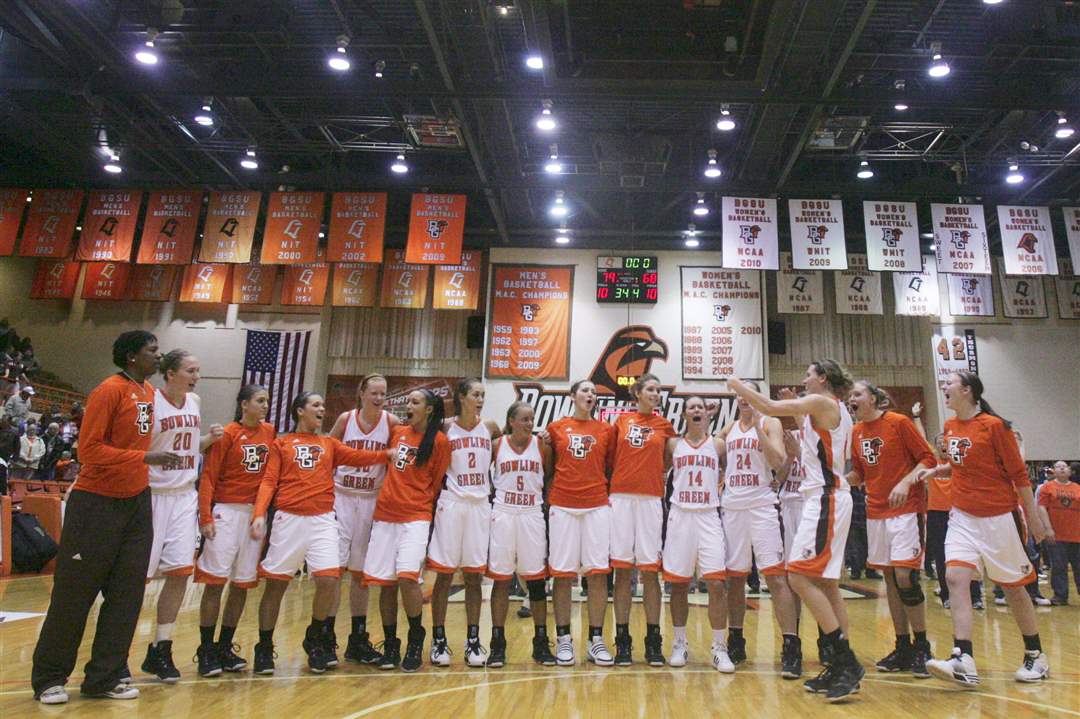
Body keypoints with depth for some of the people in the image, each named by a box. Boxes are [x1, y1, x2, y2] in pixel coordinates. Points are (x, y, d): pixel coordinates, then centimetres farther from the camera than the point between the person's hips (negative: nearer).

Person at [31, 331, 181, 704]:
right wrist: (145, 457, -24)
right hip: (96, 504, -7)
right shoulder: (109, 391, -14)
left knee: (126, 594, 8)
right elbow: (89, 449, -18)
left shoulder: (149, 392, 9)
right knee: (74, 594, 4)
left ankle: (105, 677, 19)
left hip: (136, 502, 7)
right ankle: (49, 678, 21)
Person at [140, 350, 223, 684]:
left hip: (185, 496, 6)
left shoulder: (194, 402, 10)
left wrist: (209, 439, 2)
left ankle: (160, 650, 15)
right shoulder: (149, 402, -11)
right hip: (153, 495, -6)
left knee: (180, 573, 4)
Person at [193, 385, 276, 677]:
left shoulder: (270, 432, 7)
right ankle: (206, 650, 10)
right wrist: (205, 517, -14)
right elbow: (208, 476, -8)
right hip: (227, 511, -5)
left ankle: (225, 647, 20)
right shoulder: (228, 433, -6)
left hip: (257, 513, 5)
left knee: (243, 583, 9)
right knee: (216, 580, -2)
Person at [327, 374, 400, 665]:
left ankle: (358, 640, 20)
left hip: (371, 501, 1)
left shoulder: (392, 423, -2)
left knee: (361, 572, 10)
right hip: (341, 497, -1)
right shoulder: (346, 419, -2)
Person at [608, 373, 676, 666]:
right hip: (620, 497, 0)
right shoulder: (622, 420, 9)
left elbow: (668, 463, 16)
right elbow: (611, 457, 14)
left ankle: (654, 641, 11)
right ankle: (622, 640, 10)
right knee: (622, 570, 2)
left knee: (650, 570, 1)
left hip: (650, 499, 0)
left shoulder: (665, 425, 9)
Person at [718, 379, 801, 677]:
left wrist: (757, 427, -16)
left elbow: (777, 462, -13)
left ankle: (791, 647, -6)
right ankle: (735, 642, 19)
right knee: (734, 576, 9)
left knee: (775, 575, -10)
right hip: (731, 506, 5)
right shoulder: (728, 428, 14)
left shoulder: (770, 423, 2)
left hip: (761, 505, -4)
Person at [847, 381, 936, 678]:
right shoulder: (856, 432, 10)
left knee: (904, 576, -12)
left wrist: (906, 482, -21)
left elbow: (929, 459, -7)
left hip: (906, 509, -6)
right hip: (875, 512, 6)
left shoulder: (899, 422, -7)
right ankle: (902, 648, 17)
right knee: (890, 579, 8)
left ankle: (921, 648, 4)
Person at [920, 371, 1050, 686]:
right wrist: (935, 470, 3)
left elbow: (1019, 474, -8)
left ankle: (1036, 656, 28)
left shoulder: (994, 425, -12)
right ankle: (963, 662, -14)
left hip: (998, 517, -5)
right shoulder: (950, 426, 7)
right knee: (955, 578, -11)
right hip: (963, 516, 5)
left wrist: (1033, 517, -6)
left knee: (1013, 586, 8)